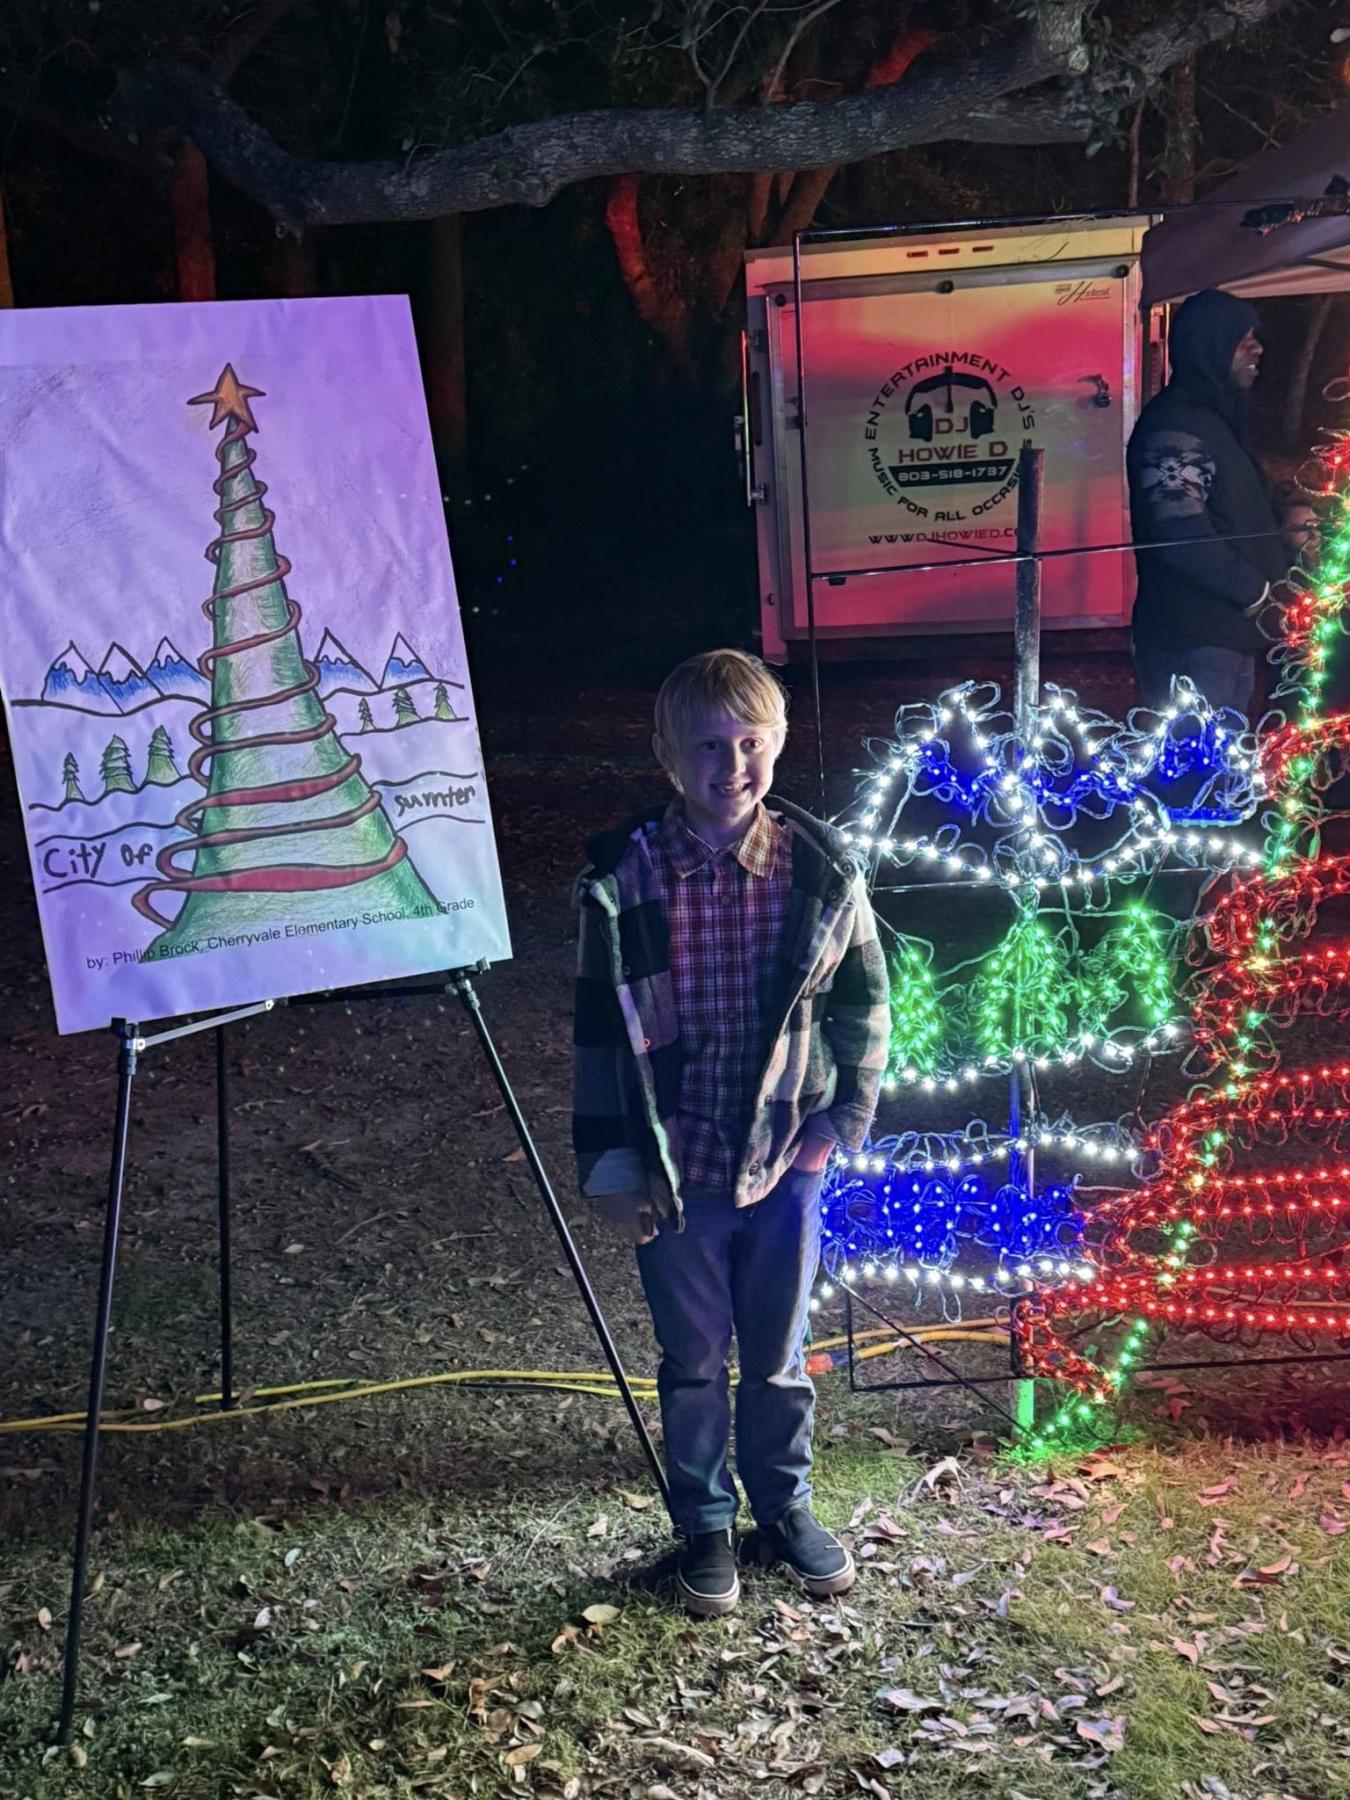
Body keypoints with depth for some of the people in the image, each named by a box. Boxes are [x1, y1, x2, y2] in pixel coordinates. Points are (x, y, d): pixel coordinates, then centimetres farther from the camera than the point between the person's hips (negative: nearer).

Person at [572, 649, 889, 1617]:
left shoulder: (820, 869, -8)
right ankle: (705, 1526, 35)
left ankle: (785, 1507, 40)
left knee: (780, 1356, 17)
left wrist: (846, 1114, 0)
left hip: (787, 1158, 1)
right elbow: (602, 1031, -4)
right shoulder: (623, 878, -11)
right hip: (676, 1167, -1)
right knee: (693, 1361, 15)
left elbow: (864, 1000, 5)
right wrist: (609, 1163, -3)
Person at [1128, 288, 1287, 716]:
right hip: (1193, 639, -10)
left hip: (1230, 633, 10)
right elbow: (1182, 535, -24)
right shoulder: (1174, 426, -14)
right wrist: (1255, 590, -14)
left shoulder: (1217, 419, 19)